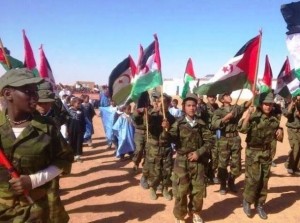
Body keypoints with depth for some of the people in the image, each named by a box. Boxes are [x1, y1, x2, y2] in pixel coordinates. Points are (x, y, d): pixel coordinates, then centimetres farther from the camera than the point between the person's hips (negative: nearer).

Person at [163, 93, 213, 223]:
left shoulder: (201, 124, 2)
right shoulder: (178, 123, -3)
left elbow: (209, 141, 2)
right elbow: (171, 138, -16)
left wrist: (198, 152, -11)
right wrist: (166, 130, -37)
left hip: (198, 161, 2)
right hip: (182, 161, -2)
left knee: (198, 189, 12)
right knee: (181, 190, 2)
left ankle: (195, 212, 37)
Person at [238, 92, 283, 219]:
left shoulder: (274, 119, 4)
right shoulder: (253, 116, -12)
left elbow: (279, 138, 14)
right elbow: (242, 129, -28)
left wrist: (280, 132, -7)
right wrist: (248, 115, -35)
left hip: (267, 153, 5)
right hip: (253, 152, -5)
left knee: (264, 180, 10)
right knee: (253, 179, -7)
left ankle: (259, 205, 26)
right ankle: (247, 202, 16)